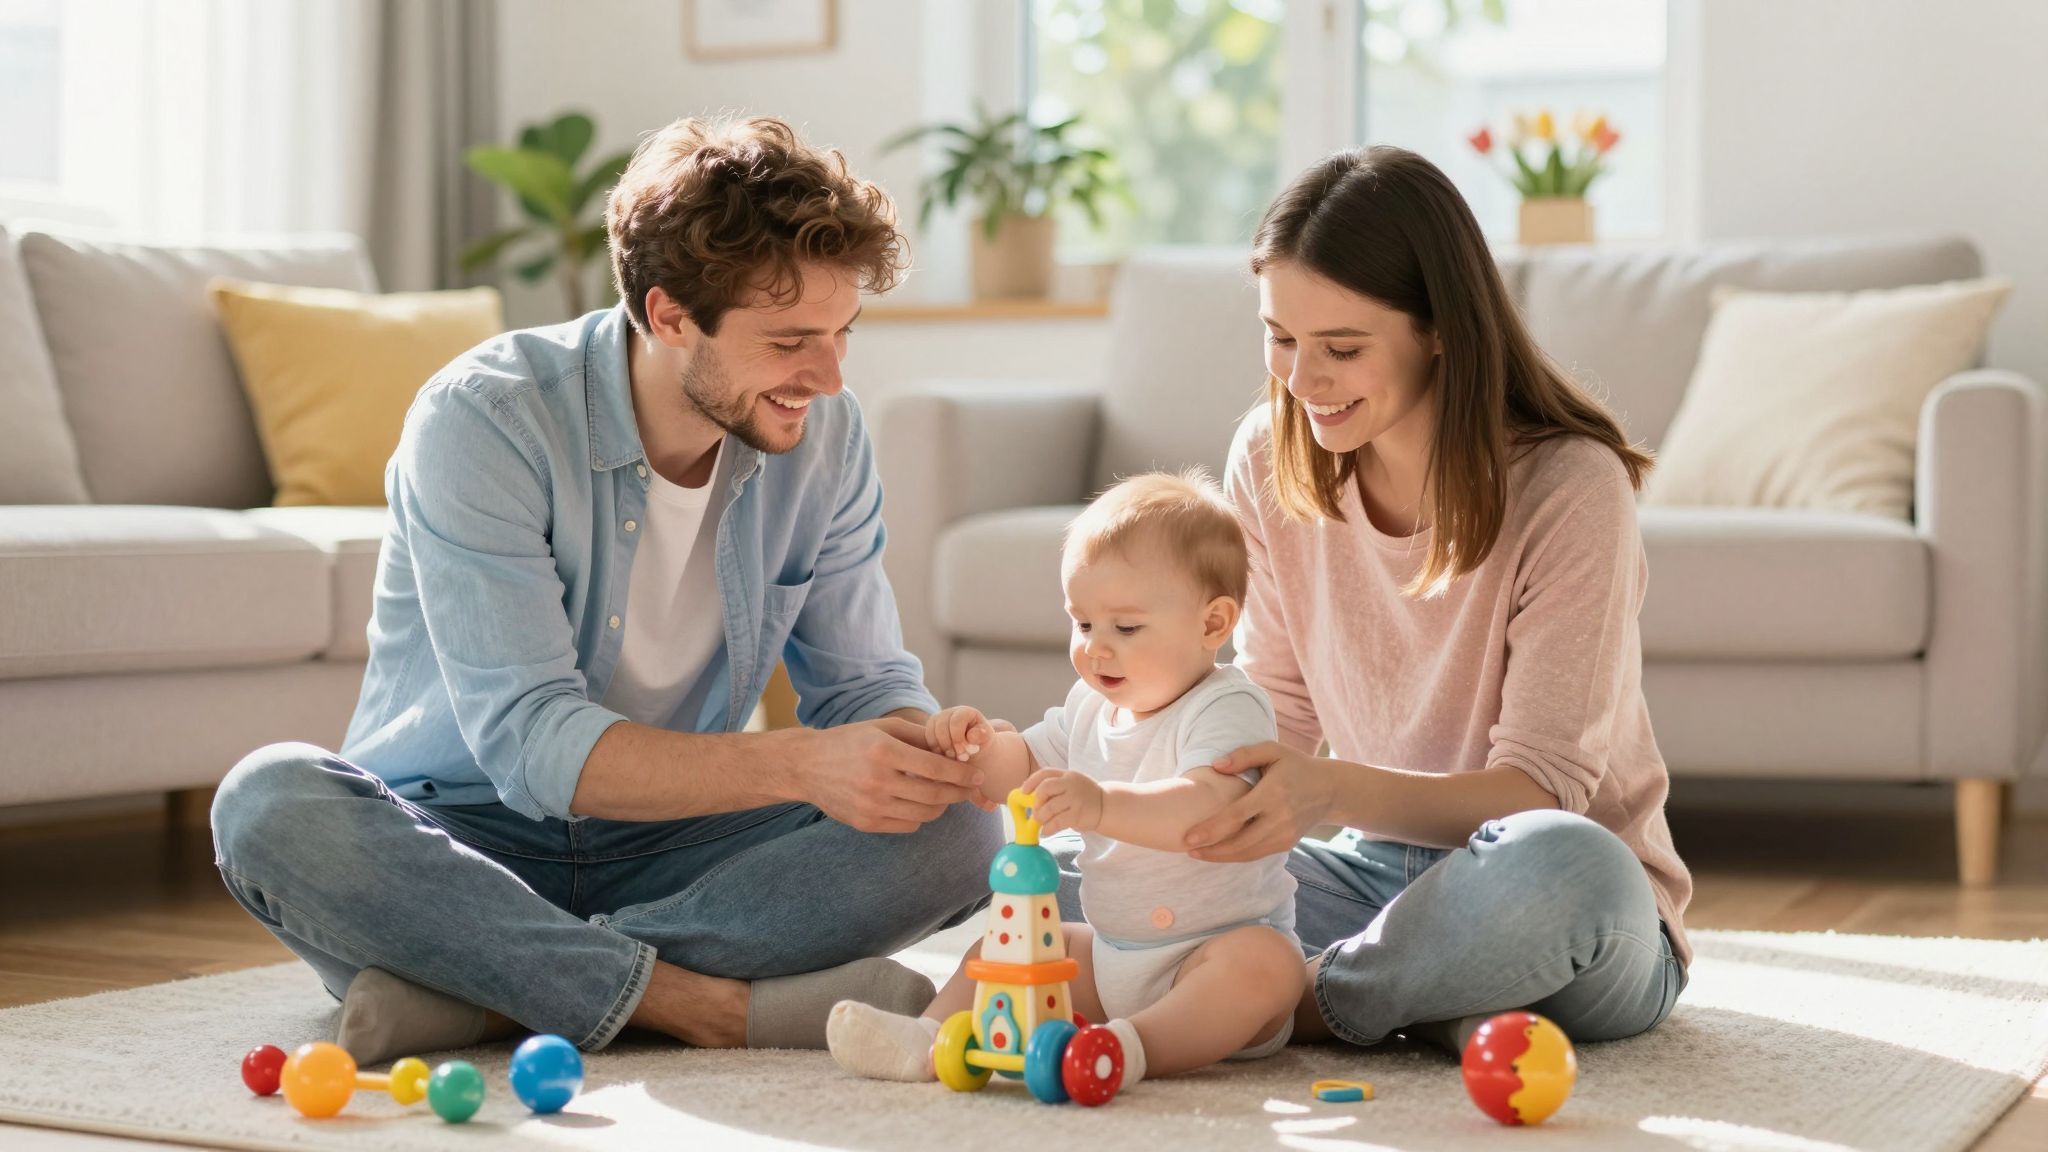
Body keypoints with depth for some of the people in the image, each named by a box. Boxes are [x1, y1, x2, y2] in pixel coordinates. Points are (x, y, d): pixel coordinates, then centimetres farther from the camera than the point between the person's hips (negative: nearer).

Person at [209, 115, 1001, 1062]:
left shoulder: (824, 434, -4)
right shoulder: (482, 419, -20)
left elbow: (866, 680, 4)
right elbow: (531, 743, -27)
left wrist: (924, 749, -22)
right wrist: (796, 764, -40)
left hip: (669, 849, 4)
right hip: (462, 844, -4)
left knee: (957, 833, -21)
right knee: (271, 803, -34)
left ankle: (483, 987, -27)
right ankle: (711, 1005, -34)